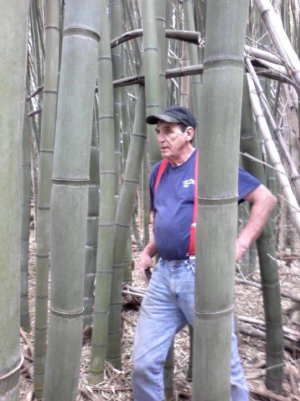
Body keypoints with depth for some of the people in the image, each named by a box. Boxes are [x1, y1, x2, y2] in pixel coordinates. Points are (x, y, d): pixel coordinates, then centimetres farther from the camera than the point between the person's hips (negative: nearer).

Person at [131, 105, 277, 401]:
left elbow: (265, 199, -5)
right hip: (163, 274, 6)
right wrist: (148, 252, 10)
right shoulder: (158, 172, 13)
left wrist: (239, 246, -11)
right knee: (144, 364, 8)